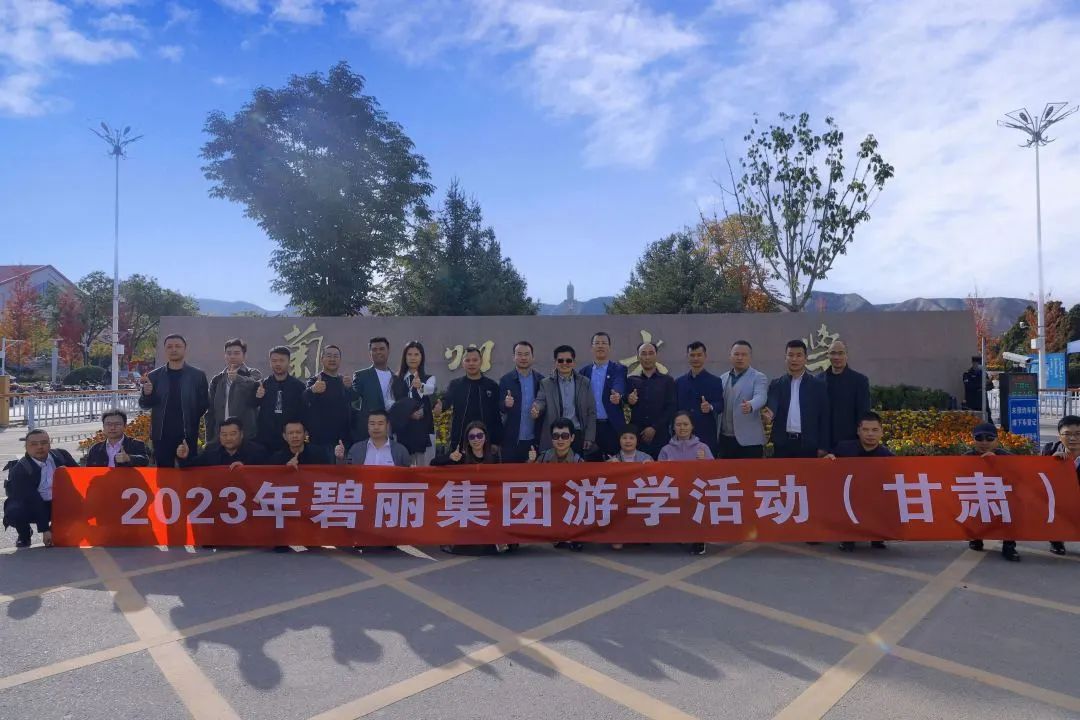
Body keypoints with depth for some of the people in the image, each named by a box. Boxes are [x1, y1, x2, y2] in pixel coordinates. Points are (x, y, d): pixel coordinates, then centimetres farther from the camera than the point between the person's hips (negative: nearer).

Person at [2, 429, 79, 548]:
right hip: (31, 507, -3)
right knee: (13, 513, -31)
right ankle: (24, 535, 5)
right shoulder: (19, 470, -18)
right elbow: (32, 500, -23)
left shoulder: (61, 455, -8)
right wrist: (44, 530, -26)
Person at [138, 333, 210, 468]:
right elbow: (144, 405, 6)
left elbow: (204, 405, 4)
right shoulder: (154, 376, 7)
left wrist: (193, 424, -8)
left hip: (188, 435, -1)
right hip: (161, 436, 2)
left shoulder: (198, 375, 3)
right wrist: (147, 393, -14)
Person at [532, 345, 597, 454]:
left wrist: (589, 437, 0)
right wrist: (536, 409, -31)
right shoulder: (546, 383, 7)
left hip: (579, 436, 1)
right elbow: (540, 401, -6)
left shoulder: (584, 382, 8)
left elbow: (591, 412, 7)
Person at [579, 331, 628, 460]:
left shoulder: (619, 369, 1)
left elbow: (620, 386, -19)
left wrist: (618, 395, -40)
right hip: (591, 426, 3)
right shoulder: (584, 371, 12)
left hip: (613, 426, -3)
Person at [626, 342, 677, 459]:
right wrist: (628, 401, -12)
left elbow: (671, 408, 1)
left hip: (660, 435, -1)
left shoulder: (667, 380, 7)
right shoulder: (631, 380, 11)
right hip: (636, 435, 1)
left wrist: (655, 428, -9)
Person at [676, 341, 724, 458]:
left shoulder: (715, 381, 5)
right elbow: (674, 408, 12)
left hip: (707, 436, -2)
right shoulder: (679, 382, 13)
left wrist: (710, 407, -26)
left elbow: (720, 404, -4)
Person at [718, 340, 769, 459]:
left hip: (749, 440, -5)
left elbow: (760, 397, -20)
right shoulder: (723, 378, 13)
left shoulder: (759, 377, -2)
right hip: (725, 439, 5)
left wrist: (750, 405, -41)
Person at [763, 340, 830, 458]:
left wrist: (823, 447, -1)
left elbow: (824, 417, 4)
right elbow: (772, 406, -9)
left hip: (808, 444, -1)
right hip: (782, 443, 1)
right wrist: (769, 413, -33)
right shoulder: (776, 384, 8)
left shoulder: (818, 385, 6)